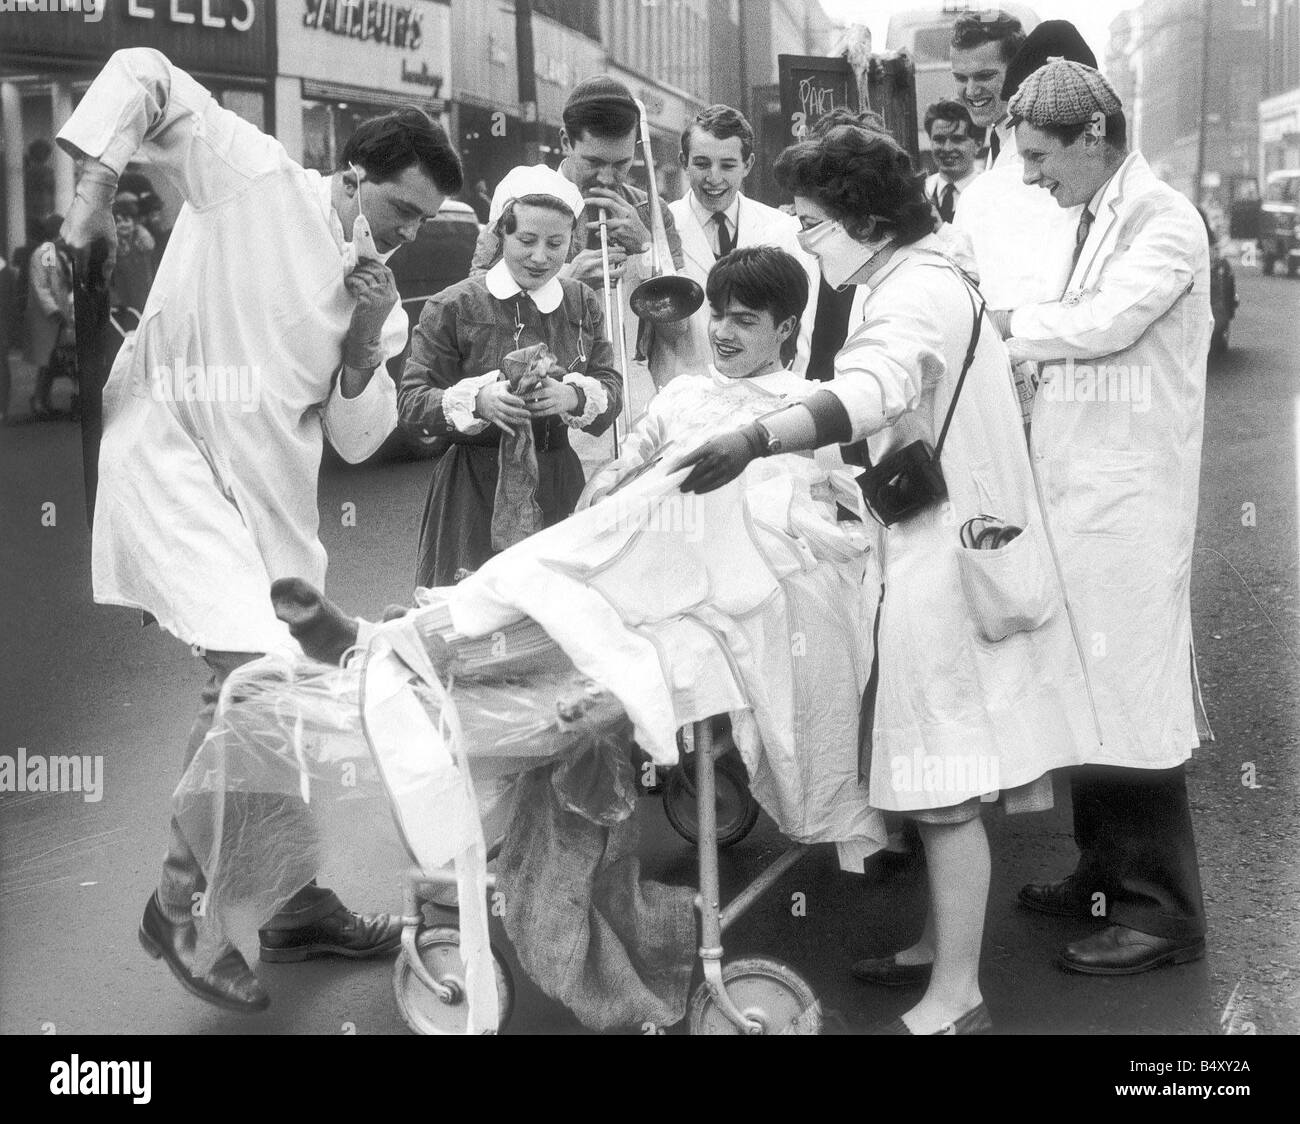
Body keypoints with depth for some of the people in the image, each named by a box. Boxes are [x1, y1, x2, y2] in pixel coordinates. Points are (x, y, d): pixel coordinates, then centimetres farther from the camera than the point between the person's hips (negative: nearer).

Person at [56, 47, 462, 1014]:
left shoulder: (384, 299, 10)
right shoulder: (256, 175, -6)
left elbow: (358, 439, 7)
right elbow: (143, 73, -6)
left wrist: (365, 343, -9)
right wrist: (94, 189, -17)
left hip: (272, 488, 8)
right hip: (173, 451, -8)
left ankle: (292, 902, 30)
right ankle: (183, 902, -4)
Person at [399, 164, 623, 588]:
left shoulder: (583, 304, 12)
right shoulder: (453, 307, -1)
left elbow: (612, 392, 6)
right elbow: (411, 404, -4)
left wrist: (572, 397, -16)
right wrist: (478, 402, -22)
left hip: (560, 486, 3)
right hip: (475, 488, -3)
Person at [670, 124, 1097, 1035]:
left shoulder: (919, 294, -18)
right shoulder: (932, 280, 17)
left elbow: (873, 390, -40)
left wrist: (756, 440, -53)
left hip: (947, 559, -11)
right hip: (947, 545, 11)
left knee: (946, 789, -6)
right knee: (940, 778, 17)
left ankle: (956, 999, 2)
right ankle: (945, 943, 29)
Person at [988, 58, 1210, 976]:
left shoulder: (1164, 219, -11)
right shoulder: (1099, 220, 13)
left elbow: (1105, 322, -23)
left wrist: (1003, 321, -11)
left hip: (1129, 499, -8)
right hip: (1080, 489, 9)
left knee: (1130, 696, -4)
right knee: (1091, 692, 15)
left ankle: (1163, 912, 7)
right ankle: (1108, 873, 28)